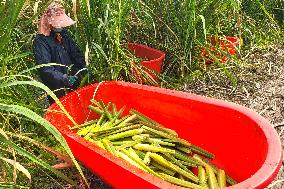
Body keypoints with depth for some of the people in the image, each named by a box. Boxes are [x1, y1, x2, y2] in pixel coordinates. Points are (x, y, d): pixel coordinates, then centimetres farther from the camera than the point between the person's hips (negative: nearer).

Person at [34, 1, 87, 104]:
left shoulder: (64, 34, 5)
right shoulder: (40, 40, -16)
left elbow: (76, 54, 9)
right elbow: (45, 69, -24)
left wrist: (85, 71, -4)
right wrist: (64, 79, -34)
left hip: (73, 83, 6)